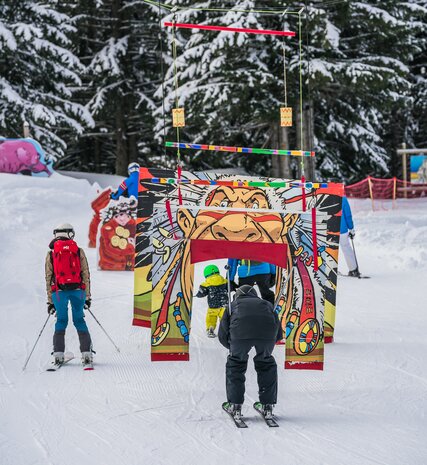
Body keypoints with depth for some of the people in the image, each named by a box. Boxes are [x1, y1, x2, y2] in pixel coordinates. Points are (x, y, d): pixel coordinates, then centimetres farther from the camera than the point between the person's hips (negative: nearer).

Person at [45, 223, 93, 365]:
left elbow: (48, 278, 8)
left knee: (61, 321, 9)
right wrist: (87, 297, 10)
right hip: (78, 290, 0)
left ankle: (58, 353, -3)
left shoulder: (51, 253, 7)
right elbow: (86, 275, 5)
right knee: (79, 320, 8)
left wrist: (50, 301, 12)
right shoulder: (79, 251, 6)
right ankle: (86, 353, 0)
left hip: (58, 291, 0)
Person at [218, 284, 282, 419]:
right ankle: (268, 406, 23)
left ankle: (235, 404, 21)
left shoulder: (233, 305, 38)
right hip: (267, 331, 1)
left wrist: (232, 346, 48)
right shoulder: (266, 304, 41)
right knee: (266, 364, 25)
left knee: (235, 364, 22)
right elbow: (278, 335, 35)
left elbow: (222, 334, 29)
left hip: (240, 332, -1)